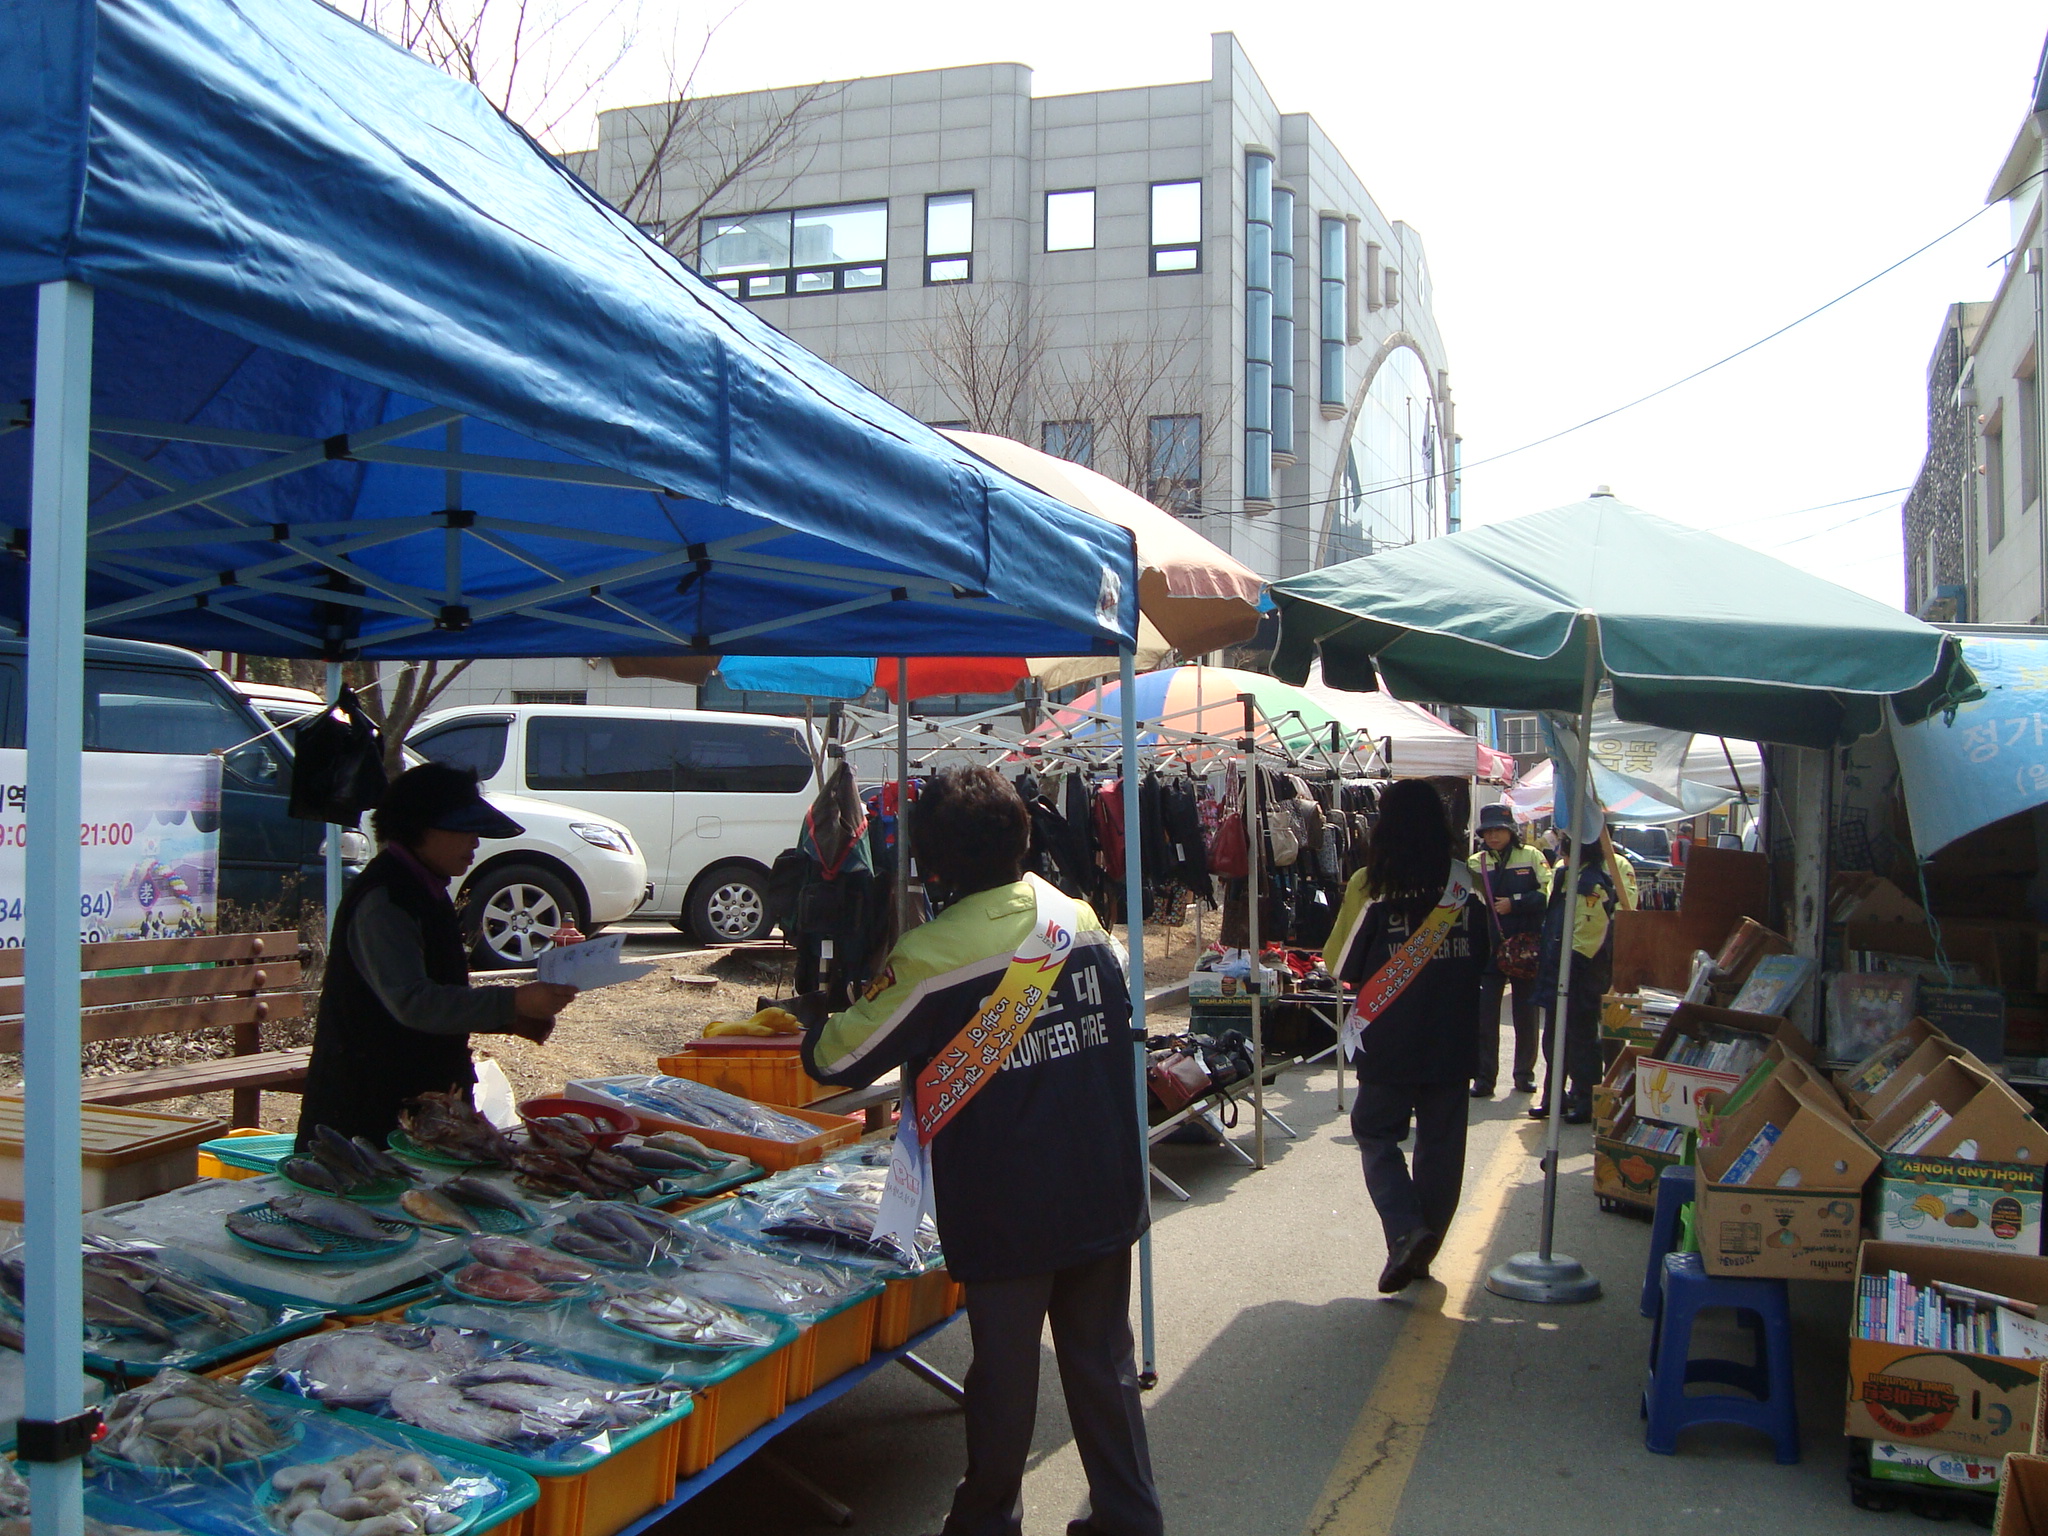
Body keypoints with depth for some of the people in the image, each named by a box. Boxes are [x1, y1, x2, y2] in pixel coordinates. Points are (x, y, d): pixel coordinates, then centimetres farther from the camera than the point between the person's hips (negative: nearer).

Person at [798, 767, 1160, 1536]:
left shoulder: (932, 960, -16)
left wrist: (814, 1019, 13)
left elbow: (835, 1061, -7)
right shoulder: (1085, 924, 0)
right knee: (1103, 1361, 16)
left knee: (1005, 1367, 10)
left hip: (1006, 1210, -5)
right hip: (1104, 1196, 5)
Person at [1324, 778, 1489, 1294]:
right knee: (1441, 1141, 13)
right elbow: (1486, 953, 9)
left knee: (1377, 1134, 10)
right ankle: (1424, 1249, 21)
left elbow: (1342, 966, -5)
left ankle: (1405, 1230, -9)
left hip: (1390, 1041, -3)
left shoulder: (1370, 884, -12)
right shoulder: (1467, 879, -3)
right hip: (1453, 1039, 3)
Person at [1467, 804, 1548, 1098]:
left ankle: (1525, 1074, 21)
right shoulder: (1476, 863, 6)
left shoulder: (1531, 856, 2)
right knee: (1485, 1013, -3)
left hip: (1526, 945, -1)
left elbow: (1548, 892, -7)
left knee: (1525, 1013, 9)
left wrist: (1514, 903, -14)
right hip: (1489, 949, 1)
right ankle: (1484, 1077, 2)